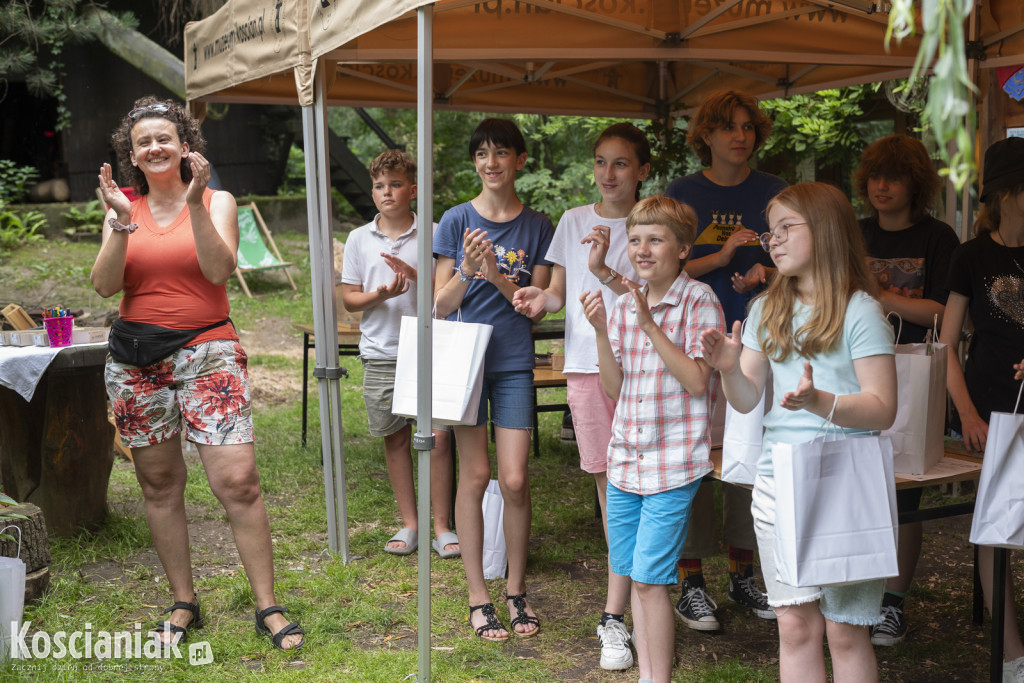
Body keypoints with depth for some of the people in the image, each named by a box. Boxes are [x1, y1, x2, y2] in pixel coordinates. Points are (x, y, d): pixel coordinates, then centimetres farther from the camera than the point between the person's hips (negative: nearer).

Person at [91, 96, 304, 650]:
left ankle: (267, 607, -1)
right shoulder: (124, 210, 10)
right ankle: (183, 603, 21)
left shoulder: (217, 201, 4)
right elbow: (105, 285, -1)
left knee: (237, 481, -11)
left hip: (208, 354, -3)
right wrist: (121, 223, -12)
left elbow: (219, 269, -11)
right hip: (136, 361, 3)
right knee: (159, 486, 7)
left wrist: (196, 204, -17)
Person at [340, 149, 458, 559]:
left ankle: (442, 526, 6)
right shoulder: (359, 238, 8)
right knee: (395, 438, 9)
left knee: (437, 436, -5)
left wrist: (416, 275, -15)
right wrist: (379, 295, -12)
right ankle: (409, 524, 21)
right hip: (381, 354, 2)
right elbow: (349, 298, 8)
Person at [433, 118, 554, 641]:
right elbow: (441, 306, -1)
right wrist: (467, 273, -21)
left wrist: (497, 276, -17)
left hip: (514, 362, 1)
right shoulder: (457, 221, 1)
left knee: (514, 479, -2)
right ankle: (478, 596, 12)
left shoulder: (537, 227, 4)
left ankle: (516, 590, 15)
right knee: (475, 474, 1)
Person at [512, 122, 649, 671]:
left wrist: (605, 272, -19)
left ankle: (614, 617, -2)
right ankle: (640, 579, 23)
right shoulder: (574, 221, 11)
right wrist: (540, 298, -6)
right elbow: (559, 291, 16)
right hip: (584, 364, 3)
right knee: (606, 484, 7)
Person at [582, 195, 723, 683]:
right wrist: (600, 331, -9)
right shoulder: (622, 304, 8)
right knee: (634, 575, 12)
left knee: (649, 578, -7)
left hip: (673, 462, -6)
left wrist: (649, 324, -21)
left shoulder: (698, 301, -8)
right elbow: (614, 387, 5)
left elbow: (697, 381, -16)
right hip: (625, 459, 6)